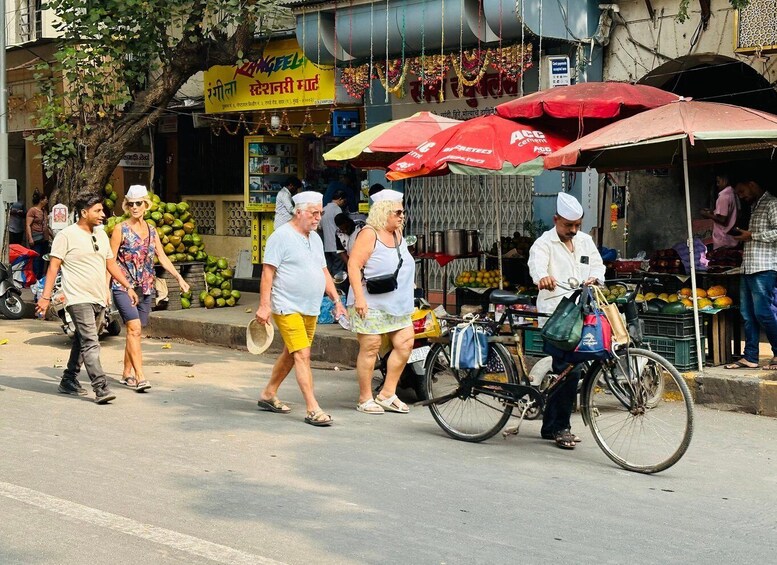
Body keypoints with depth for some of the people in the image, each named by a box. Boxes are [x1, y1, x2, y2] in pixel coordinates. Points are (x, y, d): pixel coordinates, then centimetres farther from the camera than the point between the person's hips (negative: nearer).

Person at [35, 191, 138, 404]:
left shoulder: (101, 235, 14)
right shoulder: (66, 235, -7)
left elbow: (111, 264, 22)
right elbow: (54, 266, -7)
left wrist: (128, 287, 18)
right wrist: (45, 297, -12)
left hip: (99, 299, 7)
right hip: (79, 299, -7)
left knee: (81, 342, 15)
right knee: (90, 344, -15)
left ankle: (69, 381, 28)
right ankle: (101, 388, -20)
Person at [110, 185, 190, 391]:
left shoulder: (151, 231, 11)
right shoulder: (121, 229, -3)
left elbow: (162, 257, 12)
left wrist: (179, 277, 2)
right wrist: (106, 287, -9)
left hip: (145, 288, 5)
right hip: (124, 286, -5)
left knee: (134, 331, 9)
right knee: (134, 328, -17)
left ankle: (126, 374, 20)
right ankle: (139, 377, -21)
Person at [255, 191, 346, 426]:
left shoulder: (315, 238, 15)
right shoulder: (281, 236, -10)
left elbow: (324, 272, 21)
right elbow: (268, 272, -14)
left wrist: (336, 300, 13)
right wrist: (264, 305, -20)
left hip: (310, 309, 8)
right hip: (288, 308, -8)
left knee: (291, 354, 15)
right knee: (303, 355, -13)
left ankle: (268, 394, 29)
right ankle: (312, 409, -14)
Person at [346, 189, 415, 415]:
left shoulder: (398, 234, 13)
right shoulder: (369, 234, -11)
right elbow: (354, 265, -17)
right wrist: (359, 297, -24)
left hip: (397, 305, 8)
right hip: (371, 305, -8)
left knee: (405, 343, 1)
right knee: (370, 348, -1)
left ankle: (387, 394, 12)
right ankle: (365, 399, 10)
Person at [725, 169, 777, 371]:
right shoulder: (754, 207, 21)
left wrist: (752, 236, -12)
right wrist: (744, 239, 11)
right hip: (748, 268, 9)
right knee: (747, 314, 7)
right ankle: (750, 357, 11)